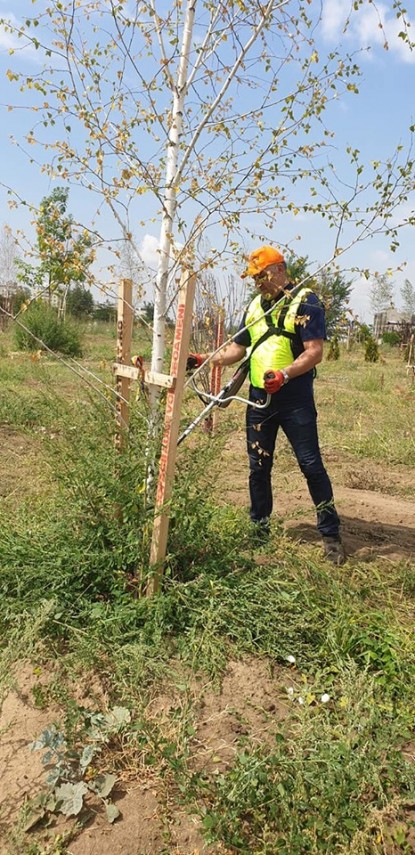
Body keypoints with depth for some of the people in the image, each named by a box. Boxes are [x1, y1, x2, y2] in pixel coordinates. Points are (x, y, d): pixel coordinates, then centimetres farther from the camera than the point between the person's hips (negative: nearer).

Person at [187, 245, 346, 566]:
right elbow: (236, 350, 17)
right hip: (259, 400, 6)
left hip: (295, 402, -6)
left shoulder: (305, 302, -6)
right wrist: (203, 359, 4)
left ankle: (331, 535, 9)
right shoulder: (254, 307, 14)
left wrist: (284, 374, -28)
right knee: (258, 467, 11)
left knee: (312, 466, -3)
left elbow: (315, 352, -14)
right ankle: (259, 529, 26)